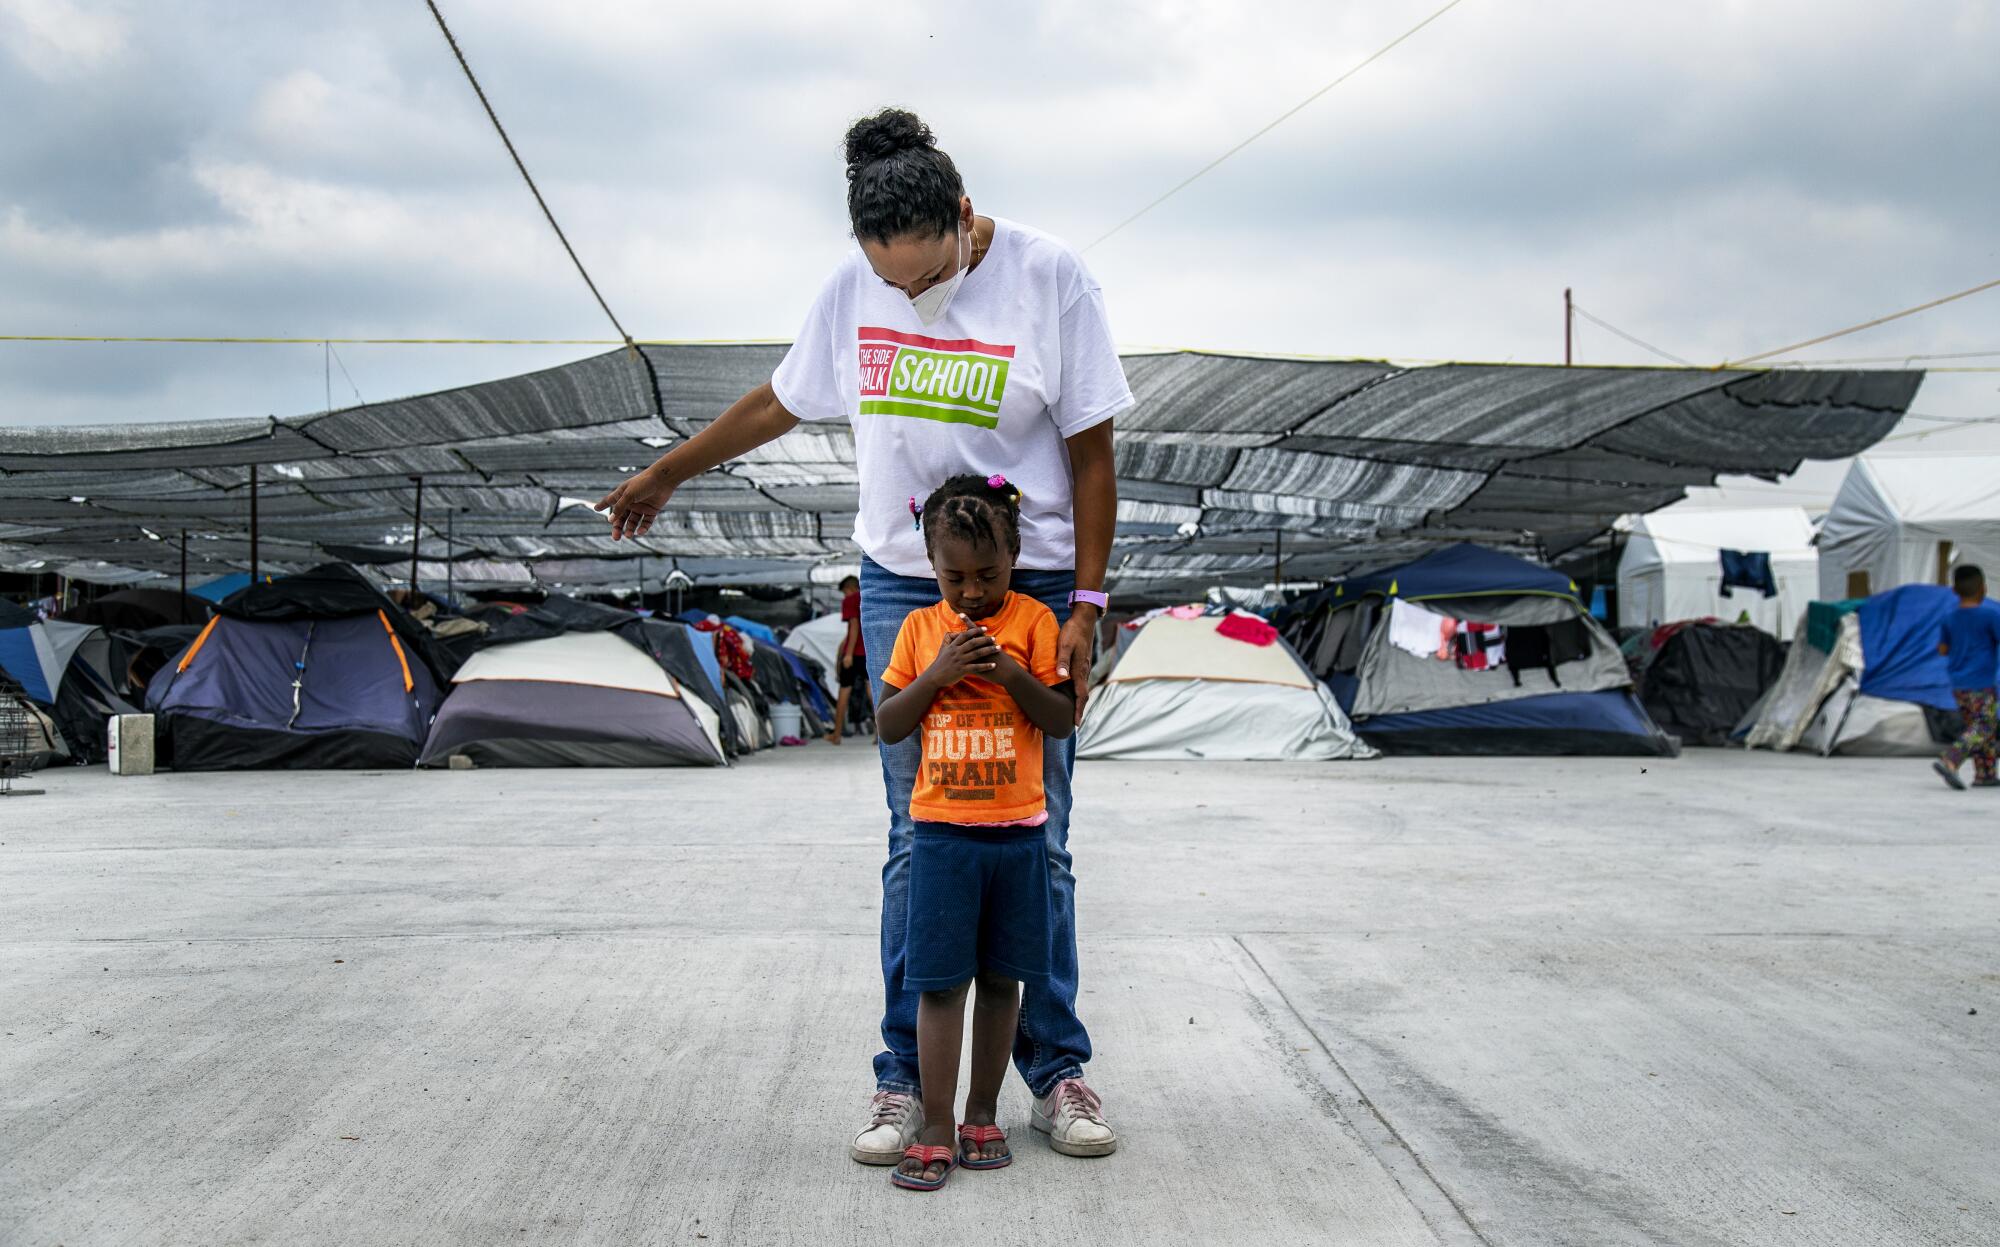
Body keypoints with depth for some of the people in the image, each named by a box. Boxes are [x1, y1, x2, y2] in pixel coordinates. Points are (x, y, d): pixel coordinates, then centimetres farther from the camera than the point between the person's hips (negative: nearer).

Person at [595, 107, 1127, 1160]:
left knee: (1033, 842, 1)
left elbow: (1091, 452, -6)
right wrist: (666, 474, 26)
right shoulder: (852, 287, 1)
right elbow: (780, 402, 17)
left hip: (1029, 587, -2)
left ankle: (1056, 1074, 12)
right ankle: (904, 1080, 8)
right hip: (901, 586, 3)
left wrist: (1086, 606, -9)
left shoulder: (1049, 278, -9)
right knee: (916, 840, 2)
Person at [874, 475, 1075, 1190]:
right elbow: (888, 727, 2)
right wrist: (937, 674, -12)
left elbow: (1064, 722, -2)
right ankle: (935, 1131, 5)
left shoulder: (1033, 620, 0)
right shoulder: (920, 628, 4)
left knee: (1000, 979, 9)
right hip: (942, 832, 0)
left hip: (1018, 832, 0)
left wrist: (1013, 674, -16)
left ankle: (982, 1115, 22)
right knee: (939, 982, -1)